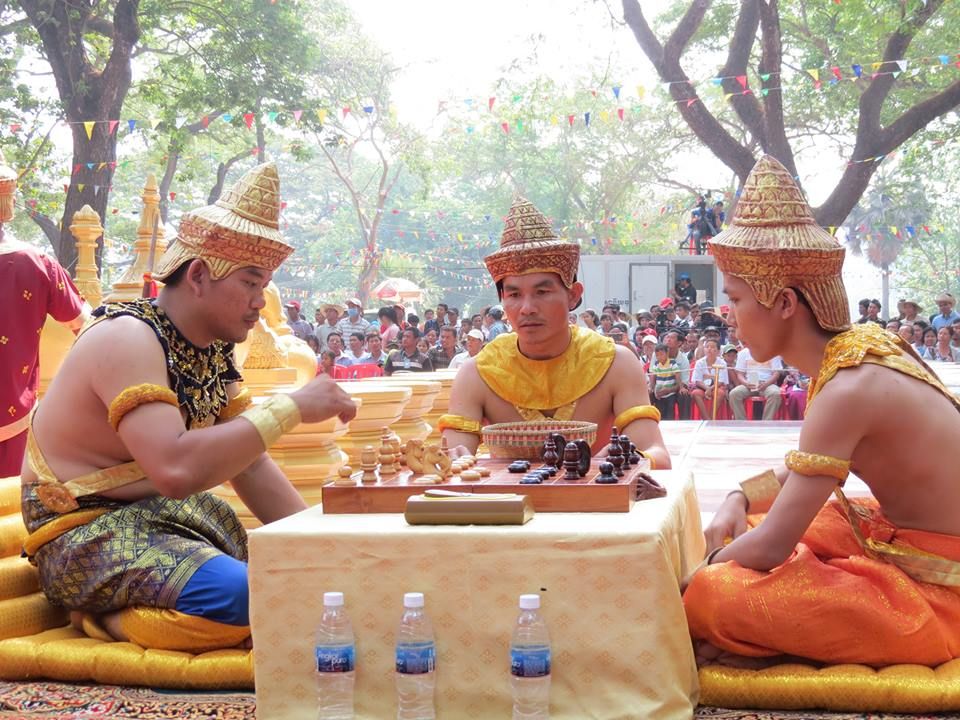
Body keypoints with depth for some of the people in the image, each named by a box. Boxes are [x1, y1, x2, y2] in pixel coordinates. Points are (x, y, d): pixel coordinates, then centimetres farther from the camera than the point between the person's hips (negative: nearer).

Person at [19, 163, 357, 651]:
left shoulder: (214, 350, 6)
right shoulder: (128, 340, -21)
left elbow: (248, 463, 12)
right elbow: (176, 469, -35)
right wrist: (290, 408, -29)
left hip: (171, 517, 9)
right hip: (90, 534, -9)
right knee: (240, 596, -31)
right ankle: (107, 616, -6)